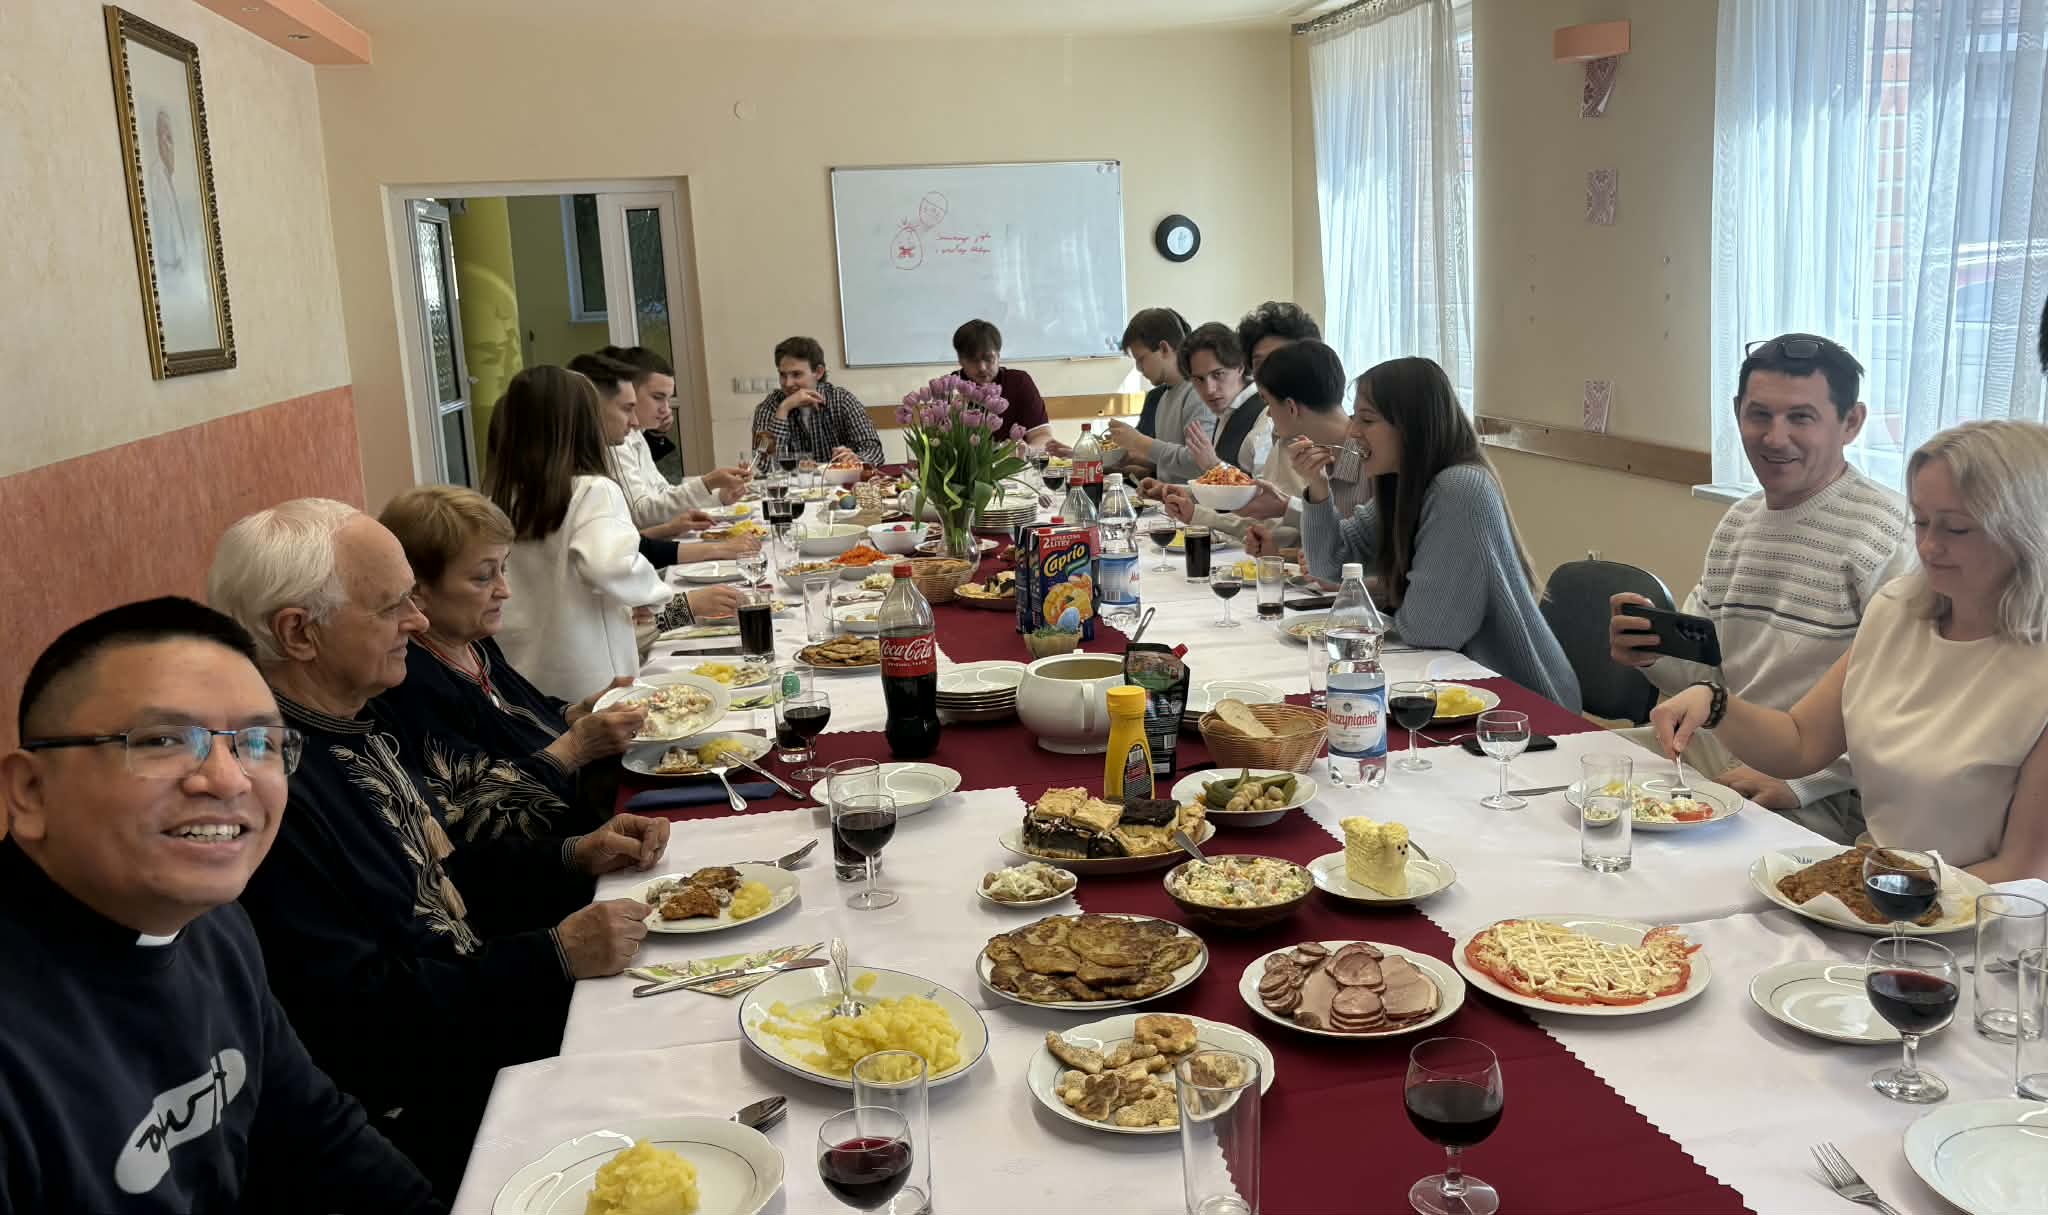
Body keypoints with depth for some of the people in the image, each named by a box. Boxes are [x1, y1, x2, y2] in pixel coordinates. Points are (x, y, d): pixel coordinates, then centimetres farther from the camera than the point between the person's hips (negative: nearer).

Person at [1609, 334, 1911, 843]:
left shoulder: (1885, 531, -15)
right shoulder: (1738, 521, 12)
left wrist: (1800, 778, -23)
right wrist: (1653, 649, -5)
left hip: (1820, 799, -8)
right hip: (1718, 750, 8)